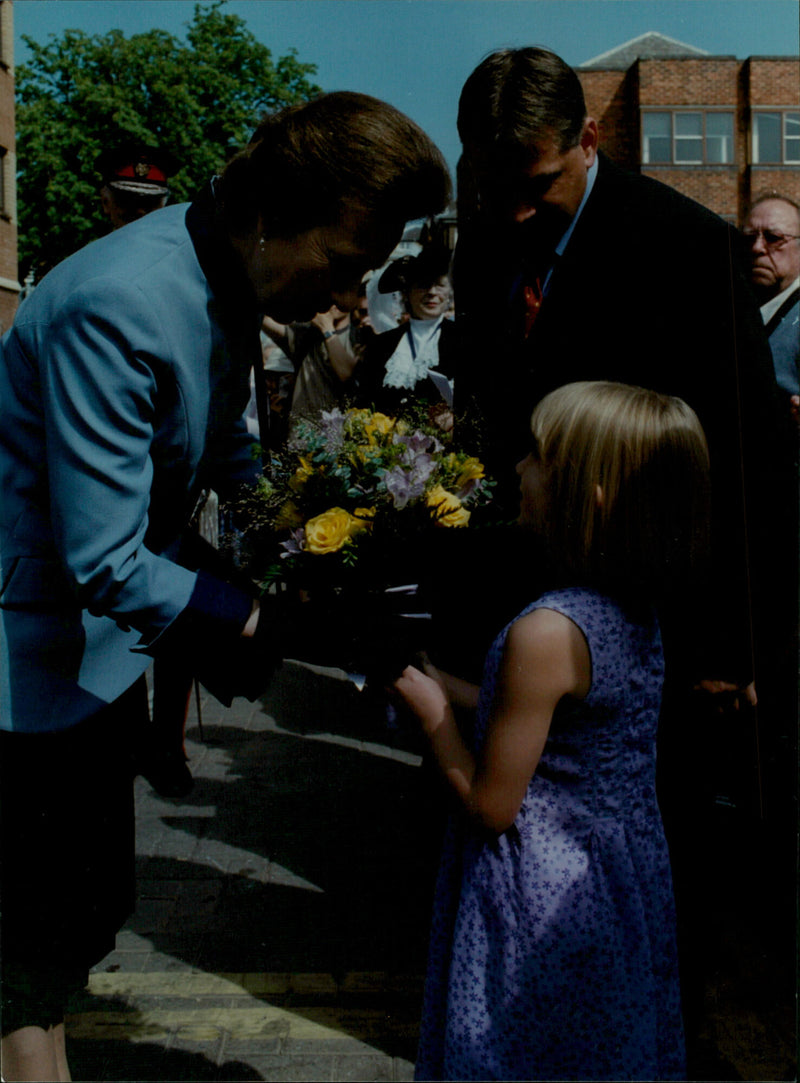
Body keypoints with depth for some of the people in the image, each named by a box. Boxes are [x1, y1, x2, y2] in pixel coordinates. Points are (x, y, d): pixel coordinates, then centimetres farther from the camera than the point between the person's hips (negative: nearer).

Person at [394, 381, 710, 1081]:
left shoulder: (546, 631, -29)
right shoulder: (634, 610, -4)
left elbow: (491, 805, -22)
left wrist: (433, 712, -9)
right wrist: (449, 685, 7)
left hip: (543, 904, -8)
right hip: (621, 885, 8)